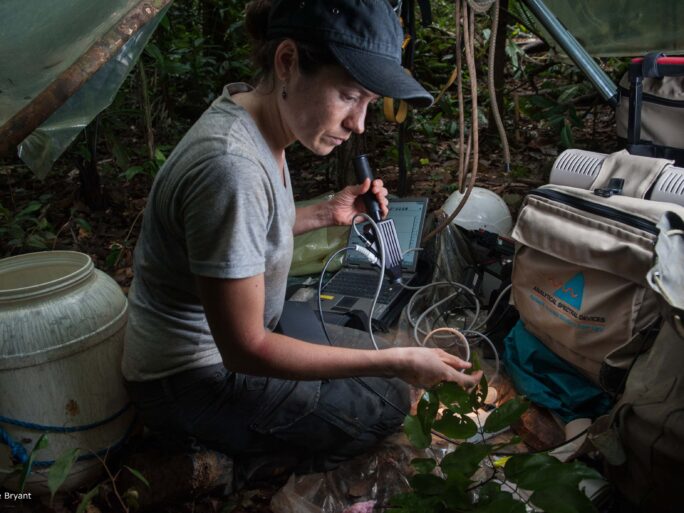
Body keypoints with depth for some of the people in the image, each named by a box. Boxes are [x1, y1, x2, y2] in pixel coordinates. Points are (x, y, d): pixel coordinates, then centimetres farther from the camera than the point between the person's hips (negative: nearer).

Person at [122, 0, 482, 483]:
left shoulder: (250, 113, -6)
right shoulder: (232, 166, -34)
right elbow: (245, 350, -27)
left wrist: (327, 213, -1)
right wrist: (396, 362, -24)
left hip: (223, 348, 9)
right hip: (190, 382, -8)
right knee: (384, 402, -4)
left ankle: (248, 454, 15)